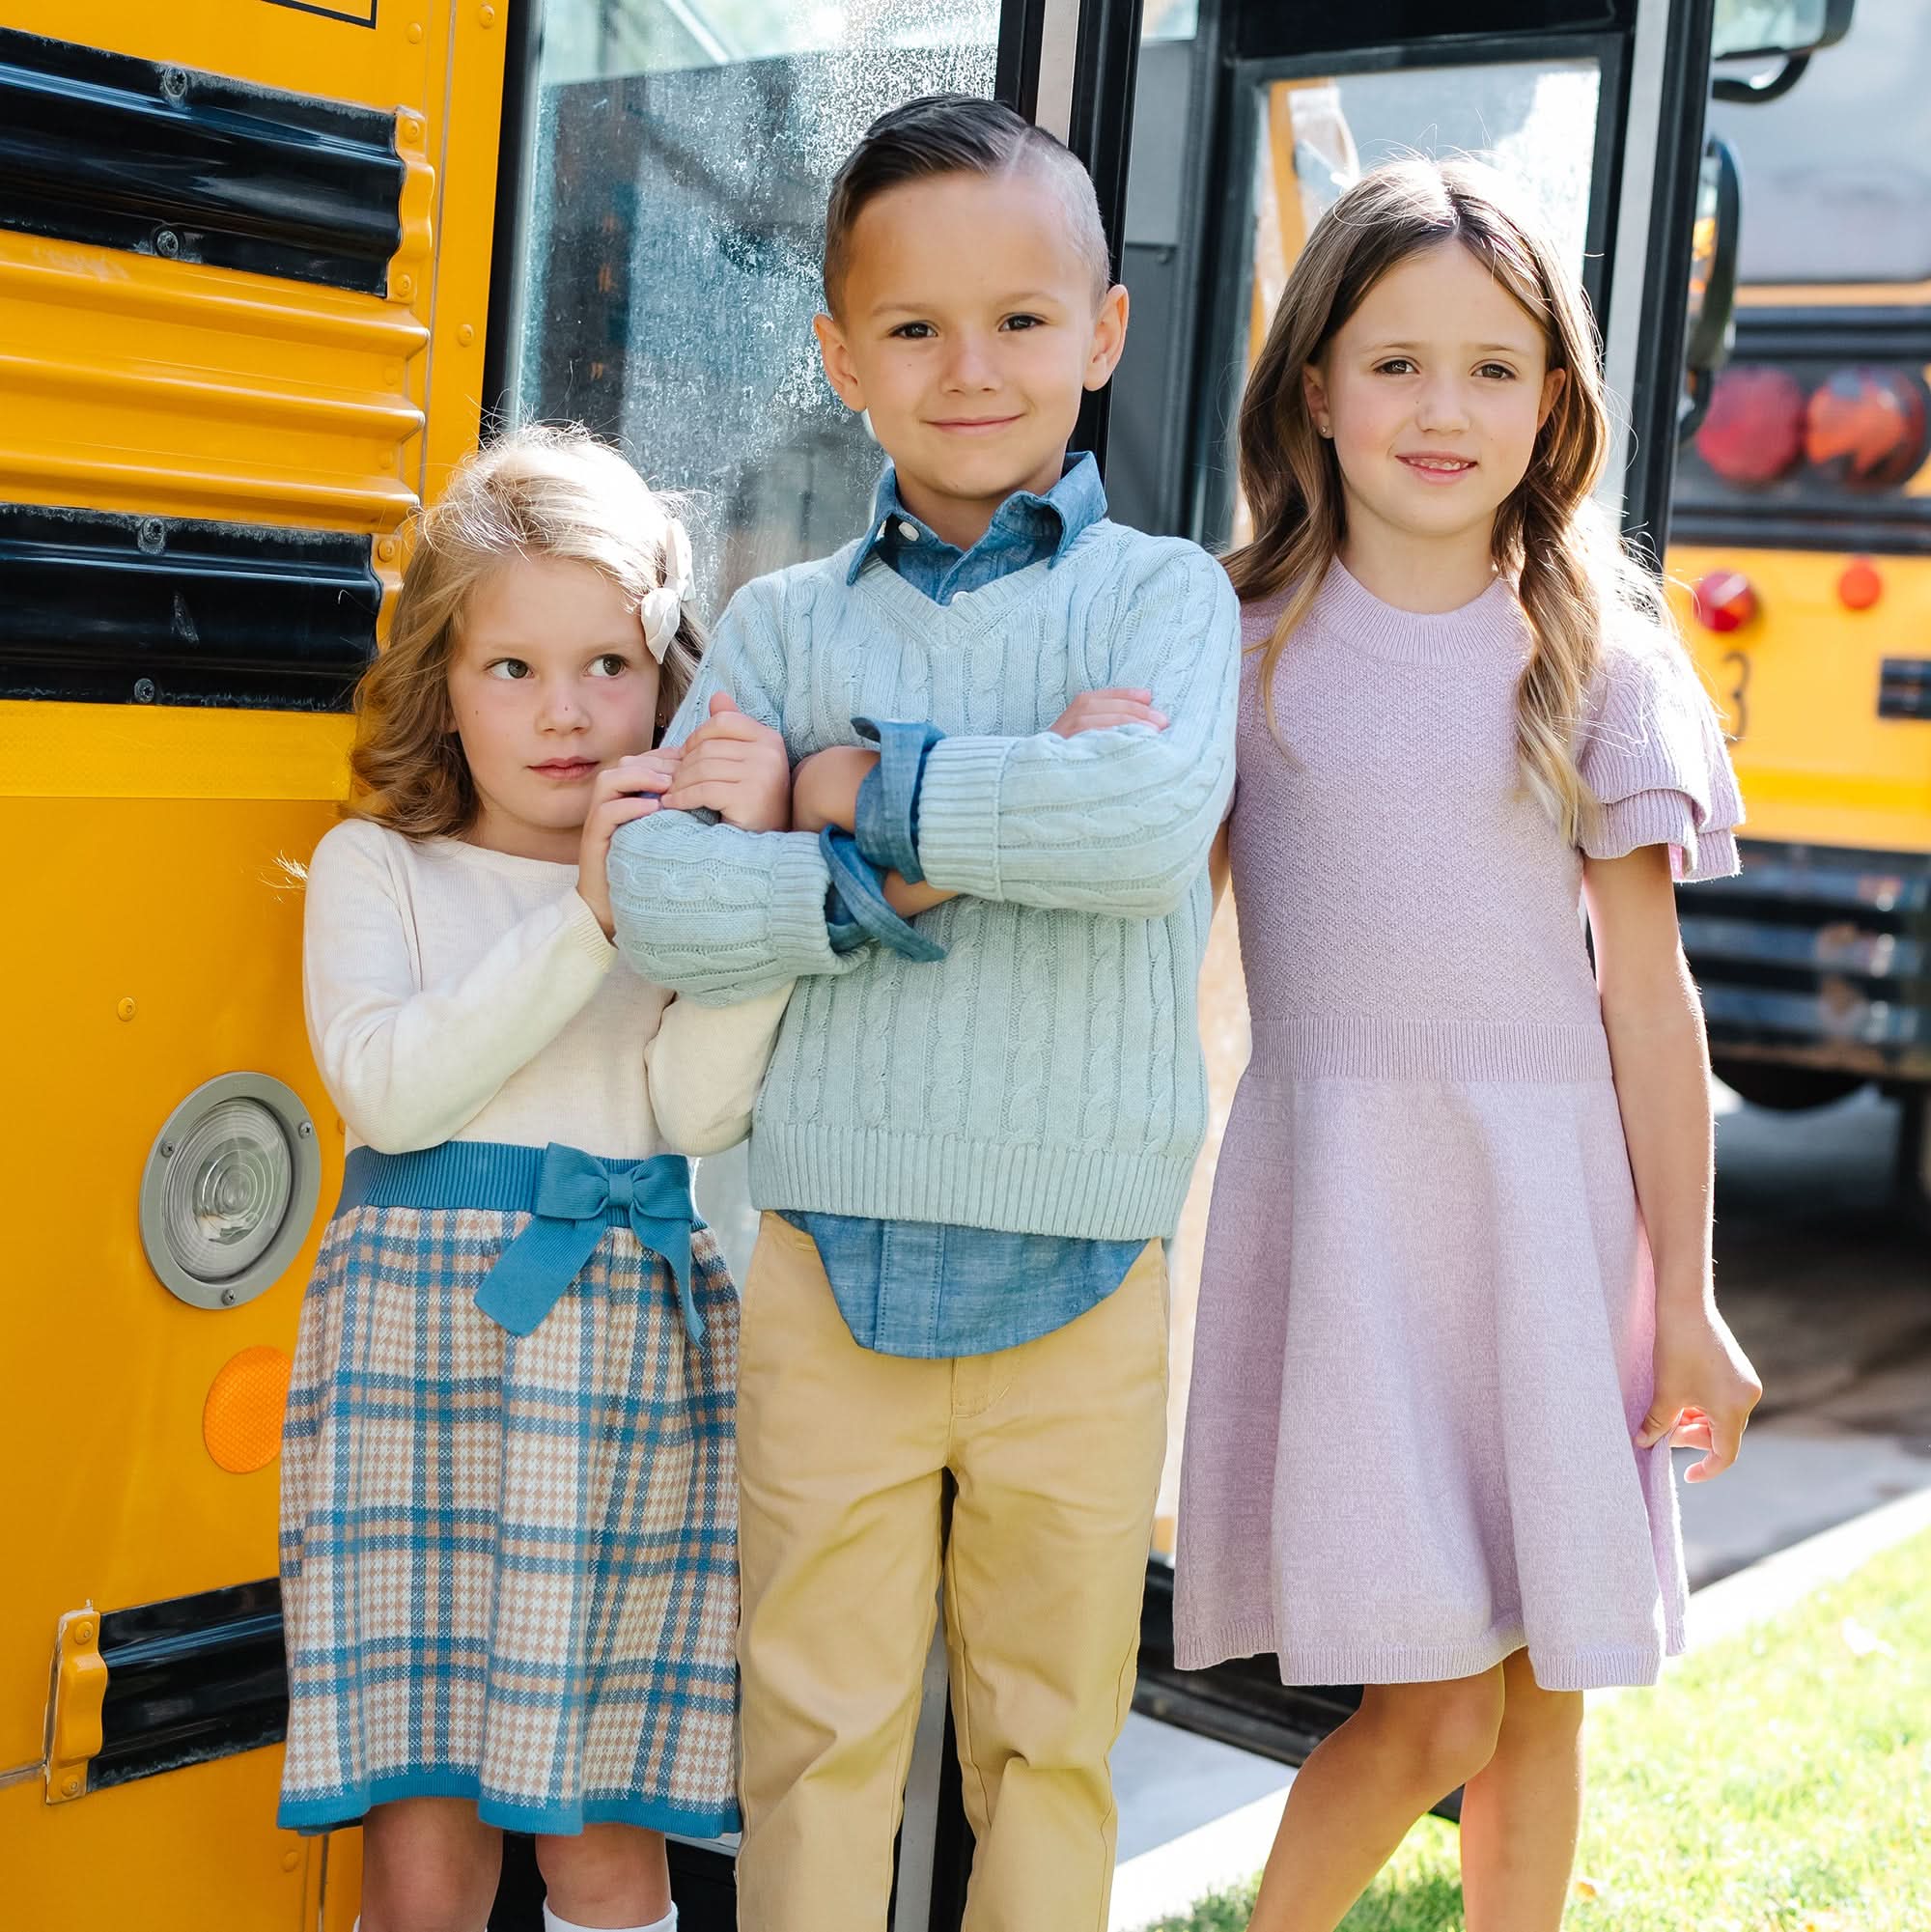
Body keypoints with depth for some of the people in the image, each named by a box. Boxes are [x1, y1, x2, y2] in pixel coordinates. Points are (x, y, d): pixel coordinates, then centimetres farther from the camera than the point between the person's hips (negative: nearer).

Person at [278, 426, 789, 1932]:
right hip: (424, 1340, -1)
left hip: (636, 1347, 1)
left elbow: (698, 1109, -5)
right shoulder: (376, 866, 9)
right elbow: (391, 1087, -9)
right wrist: (586, 920, -12)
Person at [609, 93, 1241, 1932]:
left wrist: (851, 788, -14)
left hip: (1080, 1291, -1)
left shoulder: (1163, 594, 0)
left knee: (1050, 1733, 13)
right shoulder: (782, 622, 4)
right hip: (835, 1275, 1)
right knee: (816, 1728, 10)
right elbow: (660, 900, -8)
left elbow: (1154, 820, -21)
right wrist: (922, 867, -19)